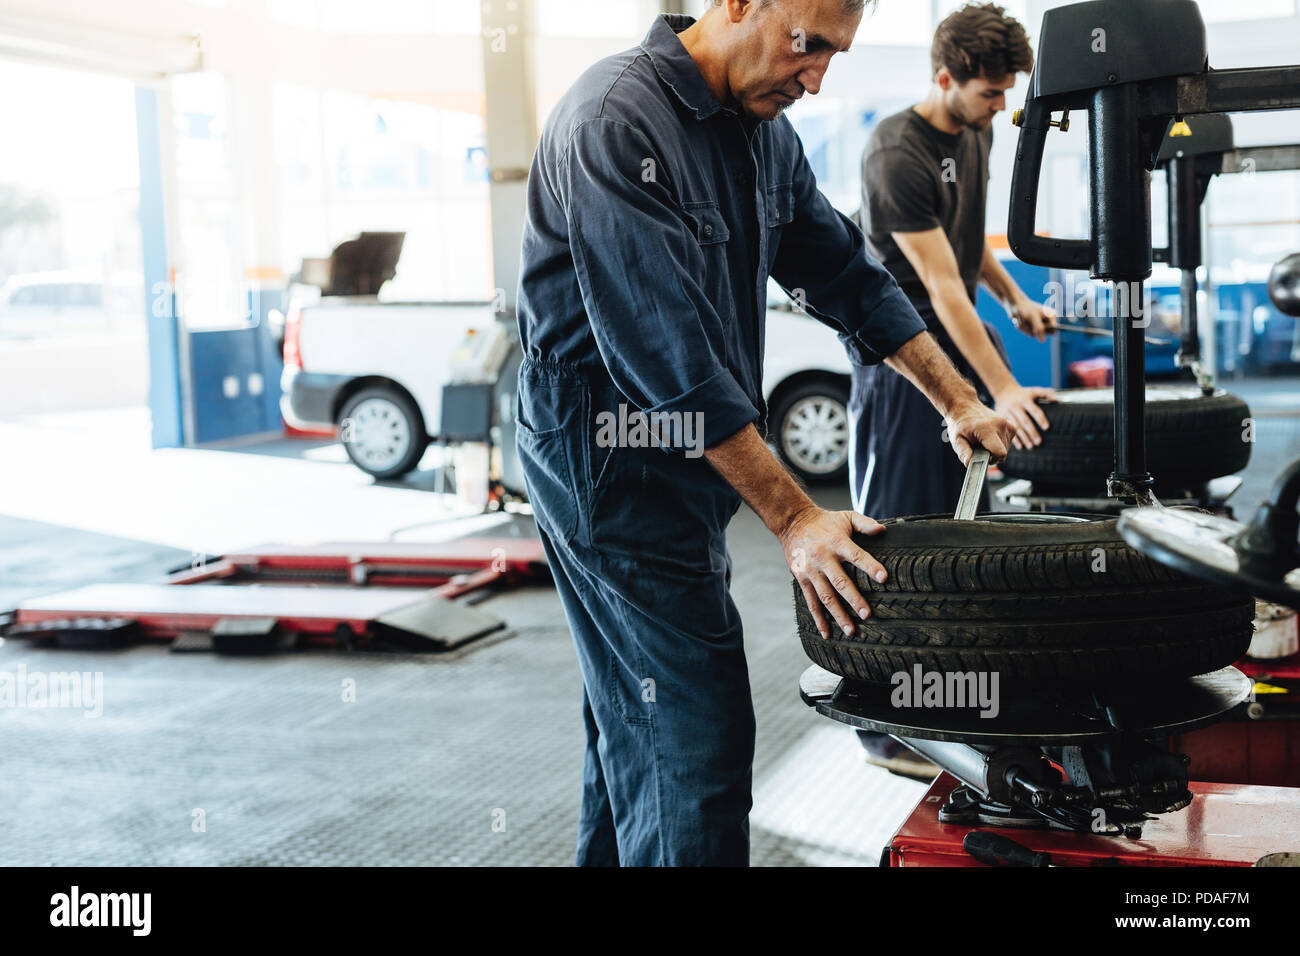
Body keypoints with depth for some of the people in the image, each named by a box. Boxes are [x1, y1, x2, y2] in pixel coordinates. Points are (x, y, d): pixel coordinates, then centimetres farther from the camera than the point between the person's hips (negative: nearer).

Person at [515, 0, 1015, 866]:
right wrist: (793, 518, -25)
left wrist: (959, 404, 12)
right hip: (611, 465, -9)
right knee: (697, 745, -9)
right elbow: (664, 352, -26)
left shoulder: (764, 131, 8)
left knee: (638, 737, 18)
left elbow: (847, 275, 17)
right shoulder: (615, 124, -20)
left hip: (689, 468, 9)